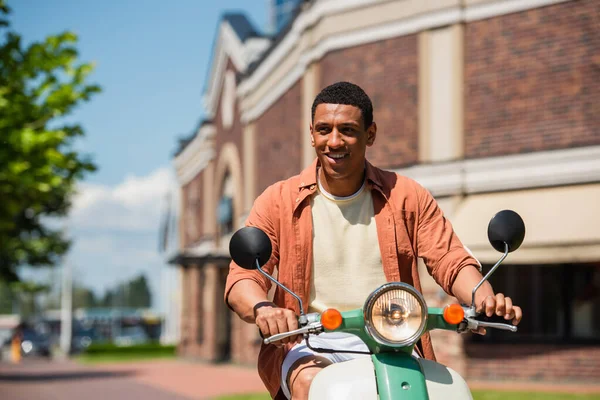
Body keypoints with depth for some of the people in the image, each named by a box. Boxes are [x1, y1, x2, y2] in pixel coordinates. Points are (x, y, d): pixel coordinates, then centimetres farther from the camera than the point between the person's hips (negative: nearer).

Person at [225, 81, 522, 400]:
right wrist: (262, 309, -27)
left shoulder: (406, 197, 9)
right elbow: (242, 277, -2)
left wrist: (484, 299, -20)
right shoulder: (278, 201, 6)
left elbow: (451, 262, 3)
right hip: (309, 344, 0)